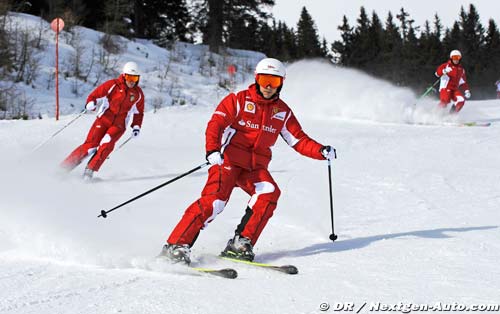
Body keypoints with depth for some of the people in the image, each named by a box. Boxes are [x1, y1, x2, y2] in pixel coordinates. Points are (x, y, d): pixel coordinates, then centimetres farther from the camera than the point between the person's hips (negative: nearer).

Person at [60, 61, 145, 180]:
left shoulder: (138, 94, 5)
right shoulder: (113, 85, -6)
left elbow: (139, 113, 20)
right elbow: (94, 95, -5)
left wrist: (136, 127, 8)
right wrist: (91, 104, -26)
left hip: (119, 125, 2)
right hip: (104, 119, -2)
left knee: (106, 144, -25)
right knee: (90, 145, -14)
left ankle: (90, 169, -18)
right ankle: (65, 166, -3)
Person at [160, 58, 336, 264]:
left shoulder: (282, 112, 13)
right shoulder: (238, 100, -1)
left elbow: (299, 140, 14)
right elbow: (216, 124, -12)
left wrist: (321, 152, -4)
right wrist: (212, 150, -31)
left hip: (256, 167, 4)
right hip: (229, 161, -4)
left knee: (269, 193, -24)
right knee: (214, 199, -24)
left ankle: (241, 243, -18)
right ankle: (176, 245, -23)